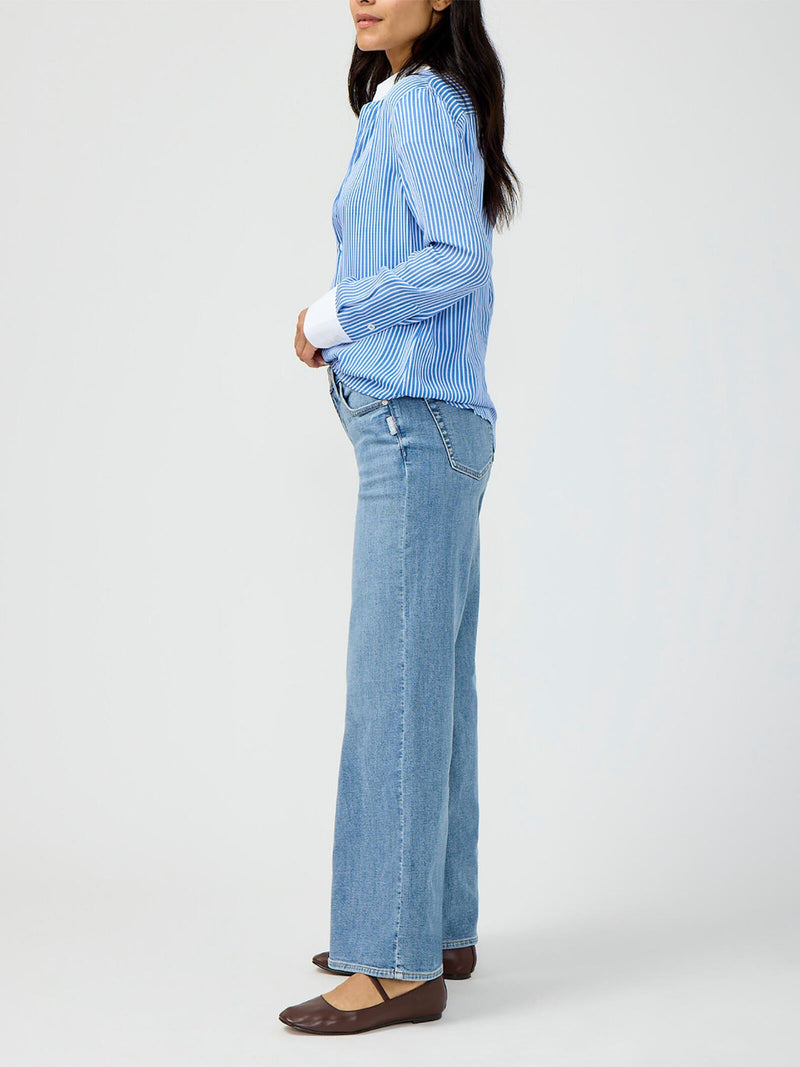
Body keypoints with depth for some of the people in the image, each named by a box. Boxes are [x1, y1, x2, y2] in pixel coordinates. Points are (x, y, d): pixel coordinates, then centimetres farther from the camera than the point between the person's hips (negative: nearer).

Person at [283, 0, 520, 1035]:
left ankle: (398, 962, -5)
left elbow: (456, 260, -18)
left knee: (395, 684, -10)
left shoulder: (424, 101, -7)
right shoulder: (403, 107, 21)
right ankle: (439, 926, 19)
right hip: (430, 429, 10)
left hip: (416, 426, -10)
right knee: (433, 682, 11)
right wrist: (341, 326, 12)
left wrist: (333, 315, -8)